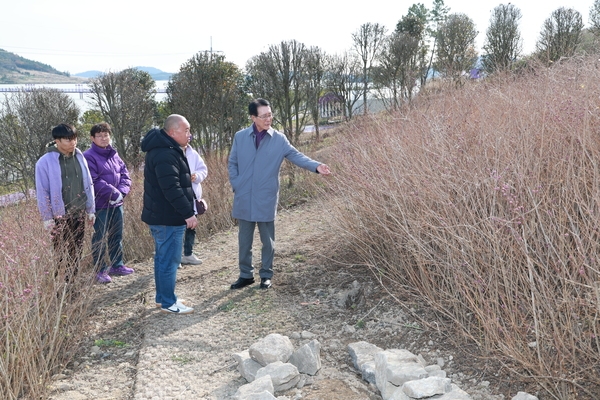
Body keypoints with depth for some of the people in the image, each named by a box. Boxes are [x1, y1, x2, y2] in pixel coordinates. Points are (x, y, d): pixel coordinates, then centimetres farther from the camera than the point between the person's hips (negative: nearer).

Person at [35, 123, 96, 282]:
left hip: (79, 214, 5)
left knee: (76, 253, 12)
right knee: (62, 255, 0)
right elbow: (41, 192, -8)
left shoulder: (79, 157, 4)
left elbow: (88, 185, 9)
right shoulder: (45, 162, -10)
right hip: (59, 217, -5)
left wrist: (90, 210, 8)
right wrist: (47, 218, -10)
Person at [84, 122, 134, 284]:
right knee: (99, 239, 1)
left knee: (117, 236, 16)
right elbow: (94, 181, -19)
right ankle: (100, 271, 10)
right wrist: (114, 193, -19)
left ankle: (117, 265, 29)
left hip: (117, 203, 7)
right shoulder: (89, 156, -10)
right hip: (100, 204, -7)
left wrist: (121, 192, -10)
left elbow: (125, 174, 8)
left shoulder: (114, 154, 10)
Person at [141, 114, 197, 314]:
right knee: (170, 260, -1)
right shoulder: (164, 155, -21)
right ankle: (168, 303, 9)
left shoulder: (166, 149, 14)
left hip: (162, 215, 11)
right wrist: (188, 213, -24)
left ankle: (162, 297, 30)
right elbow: (172, 189, -28)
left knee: (163, 257, 18)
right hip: (168, 217, -11)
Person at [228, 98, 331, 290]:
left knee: (267, 240, 8)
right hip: (244, 199, 1)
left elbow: (296, 156, -9)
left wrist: (316, 166, -24)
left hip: (266, 199, -1)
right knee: (244, 240, 11)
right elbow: (232, 164, 9)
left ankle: (266, 275, 25)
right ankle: (246, 274, 26)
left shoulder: (279, 139, -2)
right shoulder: (240, 137, 1)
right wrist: (236, 185, -1)